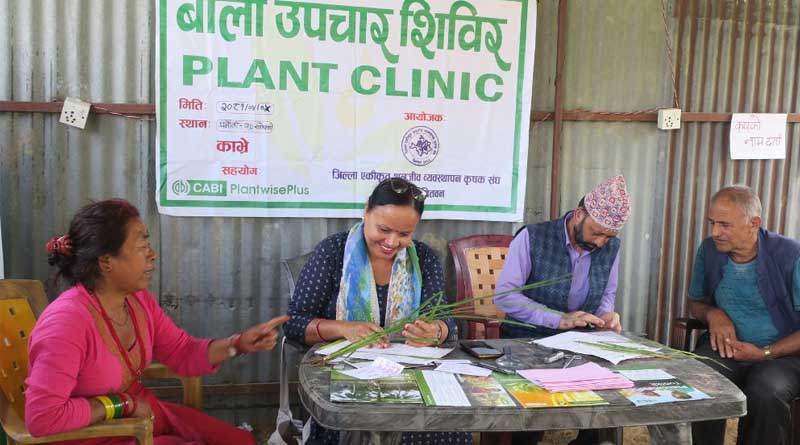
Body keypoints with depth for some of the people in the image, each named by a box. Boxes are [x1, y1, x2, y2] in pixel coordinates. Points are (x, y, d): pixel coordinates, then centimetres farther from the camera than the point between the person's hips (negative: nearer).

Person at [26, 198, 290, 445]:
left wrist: (239, 344, -10)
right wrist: (121, 403, -21)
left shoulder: (139, 299, -2)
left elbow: (183, 354, 6)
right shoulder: (66, 322, -28)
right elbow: (42, 418, -30)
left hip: (142, 415, 8)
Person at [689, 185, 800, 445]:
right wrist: (713, 314, -6)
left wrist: (765, 353, -16)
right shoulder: (709, 251, 1)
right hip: (725, 348, 3)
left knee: (764, 394, -36)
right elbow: (695, 303, 16)